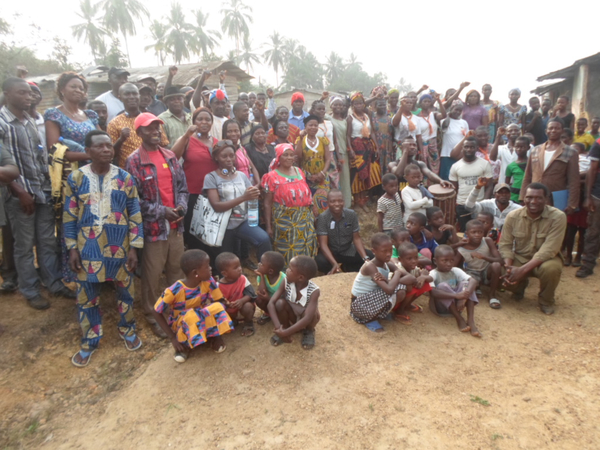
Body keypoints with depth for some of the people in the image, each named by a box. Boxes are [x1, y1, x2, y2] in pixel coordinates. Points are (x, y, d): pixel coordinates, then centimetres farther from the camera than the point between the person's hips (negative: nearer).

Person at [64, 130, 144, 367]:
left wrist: (134, 247, -5)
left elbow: (135, 214, -2)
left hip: (119, 247, 0)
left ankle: (127, 329, 37)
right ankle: (89, 341, 30)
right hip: (88, 248, 0)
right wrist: (72, 248, -3)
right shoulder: (76, 178, -3)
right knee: (87, 296, 10)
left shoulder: (124, 178, -3)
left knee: (125, 290, 14)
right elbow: (69, 216, 1)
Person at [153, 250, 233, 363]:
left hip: (203, 320, 3)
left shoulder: (208, 281, -18)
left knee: (217, 307, -29)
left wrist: (218, 334, -20)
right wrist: (173, 338, -21)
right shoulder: (174, 290, -28)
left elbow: (219, 302, -11)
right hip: (180, 323, -2)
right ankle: (186, 345, -9)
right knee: (191, 316, -38)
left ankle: (214, 337, -4)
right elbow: (157, 313, -17)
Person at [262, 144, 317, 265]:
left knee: (306, 249, 10)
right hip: (284, 220, -4)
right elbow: (267, 203, -4)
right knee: (286, 253, 2)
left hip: (305, 219, 5)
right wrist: (268, 226, -6)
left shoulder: (299, 172, 9)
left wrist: (312, 214, 13)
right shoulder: (272, 176, -4)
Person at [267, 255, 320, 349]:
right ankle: (286, 327, 1)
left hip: (305, 318, -1)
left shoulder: (314, 291, -34)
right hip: (292, 316, 2)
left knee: (312, 313, -36)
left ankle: (309, 332, 0)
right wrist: (278, 327, -39)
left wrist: (286, 332, -43)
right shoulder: (286, 283, -24)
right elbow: (271, 303, -28)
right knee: (280, 303, -29)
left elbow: (307, 318, -41)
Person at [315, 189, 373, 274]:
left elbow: (356, 238, -5)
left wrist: (365, 258, -21)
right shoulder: (322, 218, -19)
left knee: (370, 257, -16)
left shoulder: (352, 214, -9)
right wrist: (334, 263, -38)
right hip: (330, 252, -3)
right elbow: (323, 244, -23)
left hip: (348, 251, 3)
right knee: (320, 262, -35)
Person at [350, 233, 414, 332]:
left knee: (402, 289, -14)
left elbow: (412, 279, -14)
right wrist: (397, 273, -19)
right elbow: (389, 290, -37)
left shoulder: (389, 265, -4)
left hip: (374, 299, 7)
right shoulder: (370, 266, -26)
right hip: (361, 304, -7)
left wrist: (388, 281, -28)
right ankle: (369, 319, -5)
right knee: (399, 293, -25)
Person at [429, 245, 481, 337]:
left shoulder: (455, 271, -4)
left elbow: (473, 281, -20)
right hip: (440, 307, -4)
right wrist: (456, 295, -44)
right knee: (443, 286, -30)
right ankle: (459, 319, -26)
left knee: (466, 283, -18)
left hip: (456, 304, 4)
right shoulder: (433, 274, -16)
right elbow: (432, 292, -35)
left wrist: (464, 297, -39)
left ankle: (471, 321, -28)